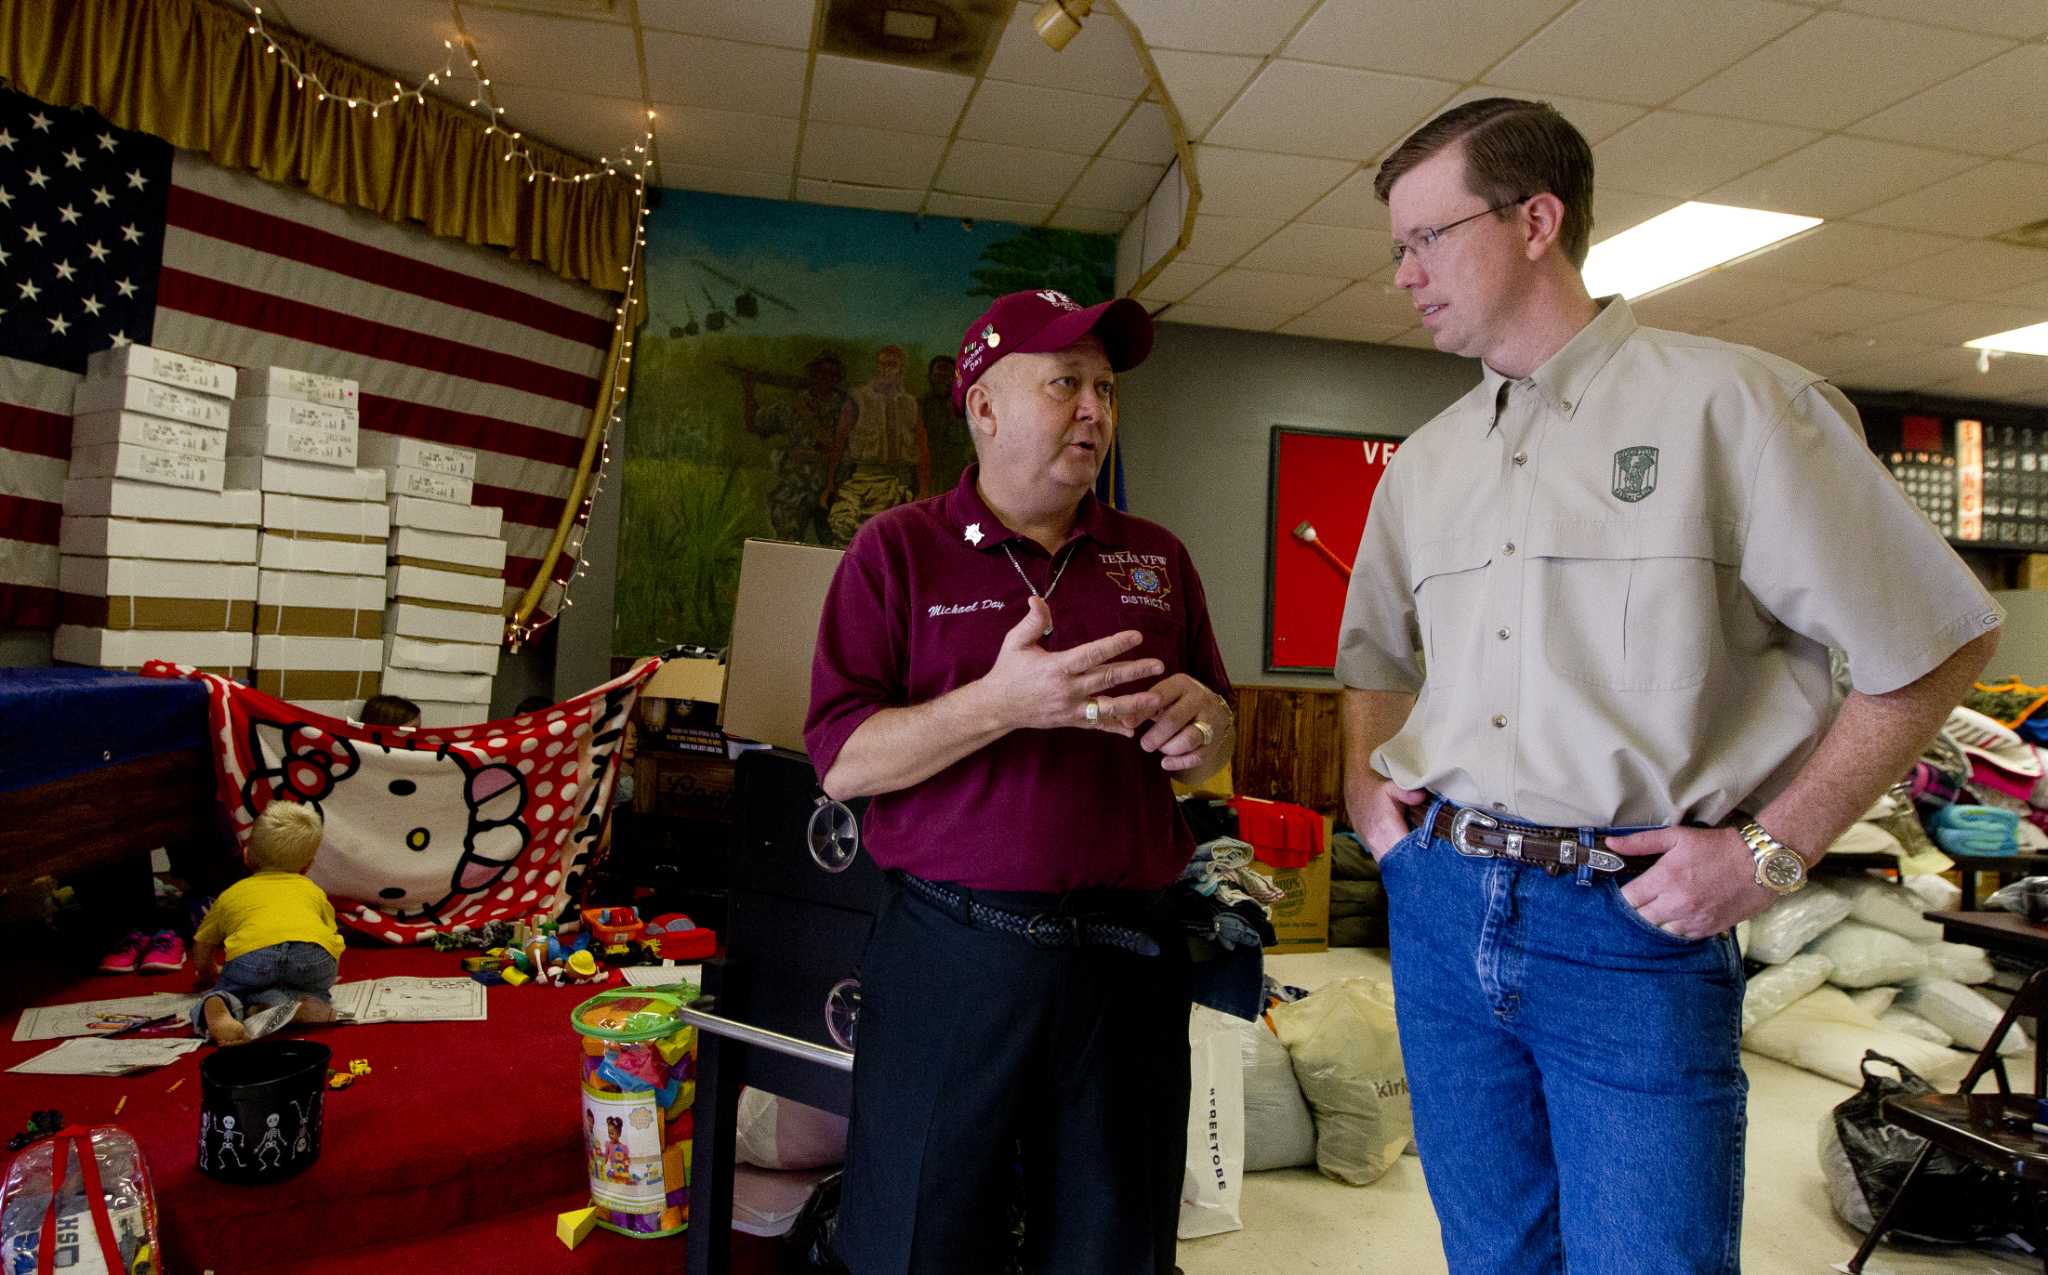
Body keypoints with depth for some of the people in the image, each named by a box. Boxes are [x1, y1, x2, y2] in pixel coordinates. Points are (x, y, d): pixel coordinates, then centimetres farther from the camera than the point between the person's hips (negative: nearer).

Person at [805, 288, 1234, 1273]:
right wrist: (1003, 702, -21)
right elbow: (841, 762, -7)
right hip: (952, 955, -3)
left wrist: (1199, 721, -8)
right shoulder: (898, 549, 0)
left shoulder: (1158, 559, 11)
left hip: (1126, 952, 4)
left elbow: (1215, 744, 16)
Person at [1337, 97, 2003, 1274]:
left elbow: (1936, 643, -4)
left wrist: (1772, 851, -10)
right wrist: (1366, 785, 7)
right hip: (1441, 908, 6)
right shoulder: (1424, 463, 11)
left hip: (1635, 923, -5)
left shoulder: (1729, 403, -5)